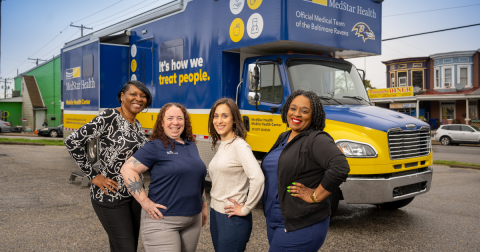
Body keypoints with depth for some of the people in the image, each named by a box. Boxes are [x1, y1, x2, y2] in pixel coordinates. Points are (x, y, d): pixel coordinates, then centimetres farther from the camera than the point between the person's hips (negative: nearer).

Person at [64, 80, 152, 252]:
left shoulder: (137, 125, 8)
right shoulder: (109, 117, -15)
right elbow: (72, 141, -18)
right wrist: (93, 176, -14)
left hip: (134, 193, 8)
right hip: (111, 196, -7)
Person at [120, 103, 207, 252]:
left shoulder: (191, 145, 11)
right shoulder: (155, 147, -8)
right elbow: (127, 169, -15)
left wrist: (203, 206, 20)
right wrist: (145, 202, -18)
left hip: (193, 220, 6)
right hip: (162, 221, -6)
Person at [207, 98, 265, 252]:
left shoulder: (239, 146, -16)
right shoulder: (221, 146, 10)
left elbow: (258, 178, -28)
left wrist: (245, 209, -19)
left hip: (232, 219, -8)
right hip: (215, 214, 8)